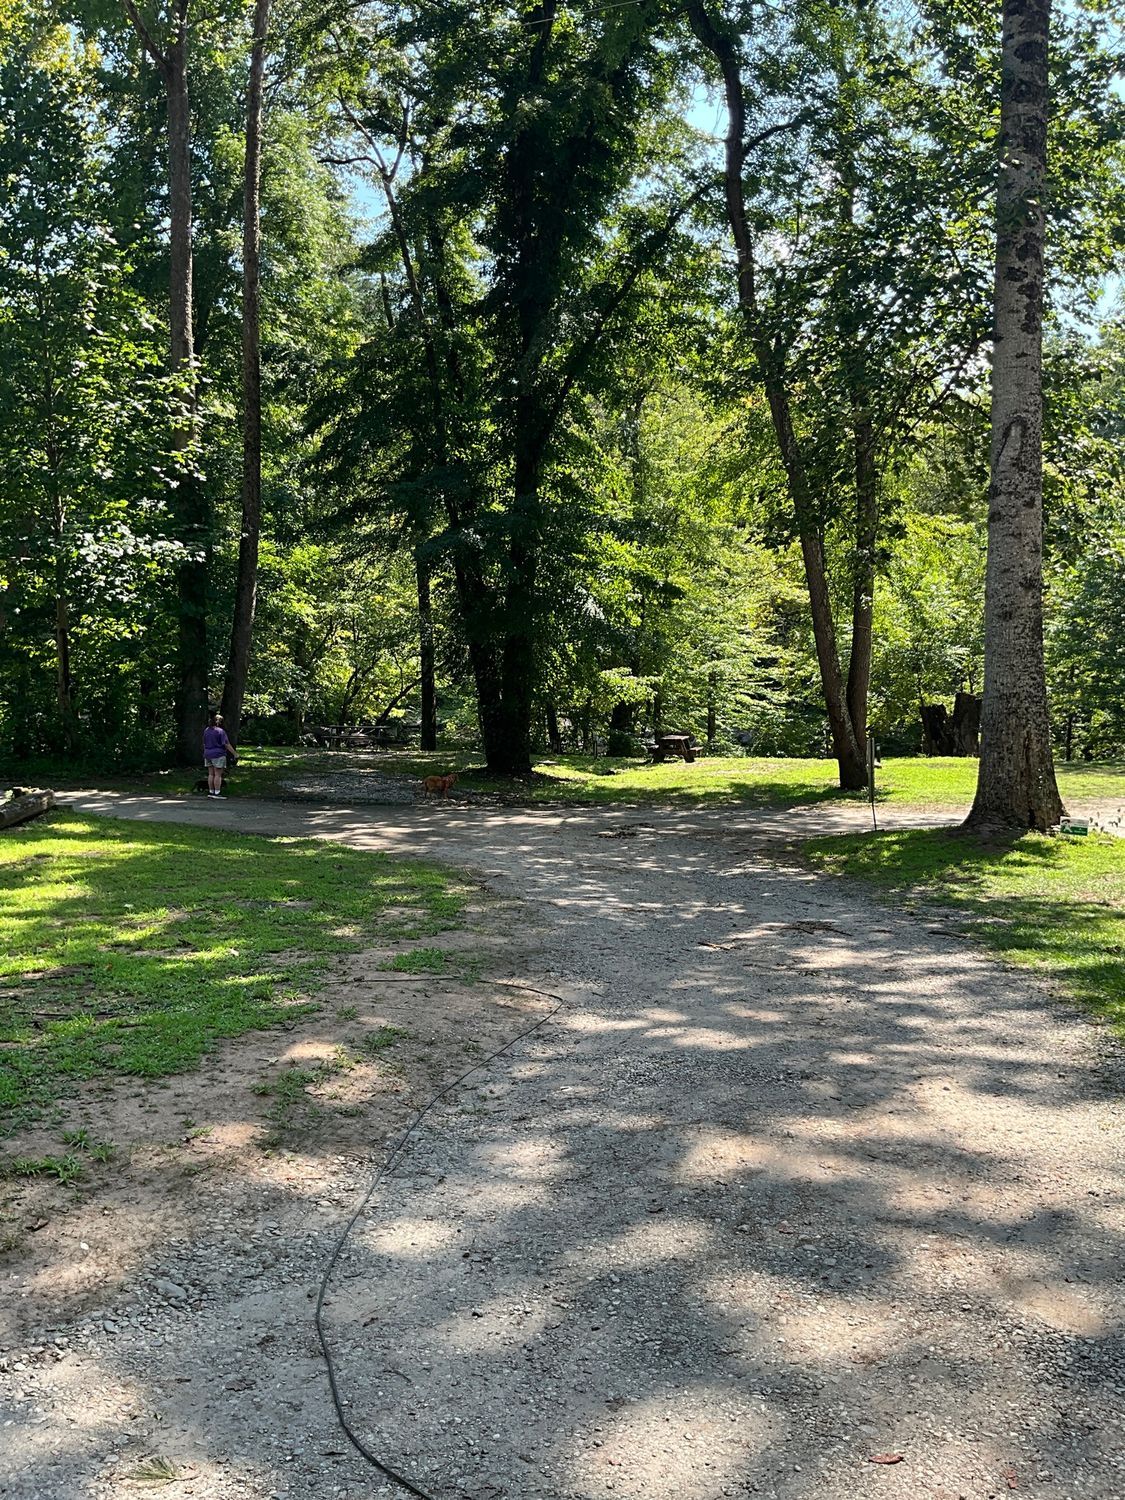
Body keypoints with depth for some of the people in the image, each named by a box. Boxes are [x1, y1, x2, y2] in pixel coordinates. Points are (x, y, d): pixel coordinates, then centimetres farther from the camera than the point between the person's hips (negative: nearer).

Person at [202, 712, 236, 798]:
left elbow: (204, 743, 17)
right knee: (218, 775, -5)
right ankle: (217, 793, -7)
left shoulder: (206, 730, 10)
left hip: (208, 754, 7)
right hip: (218, 755, -7)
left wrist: (205, 754, 27)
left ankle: (210, 792, 13)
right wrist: (234, 753, -10)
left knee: (211, 774, 11)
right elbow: (227, 744, -13)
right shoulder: (220, 731, -11)